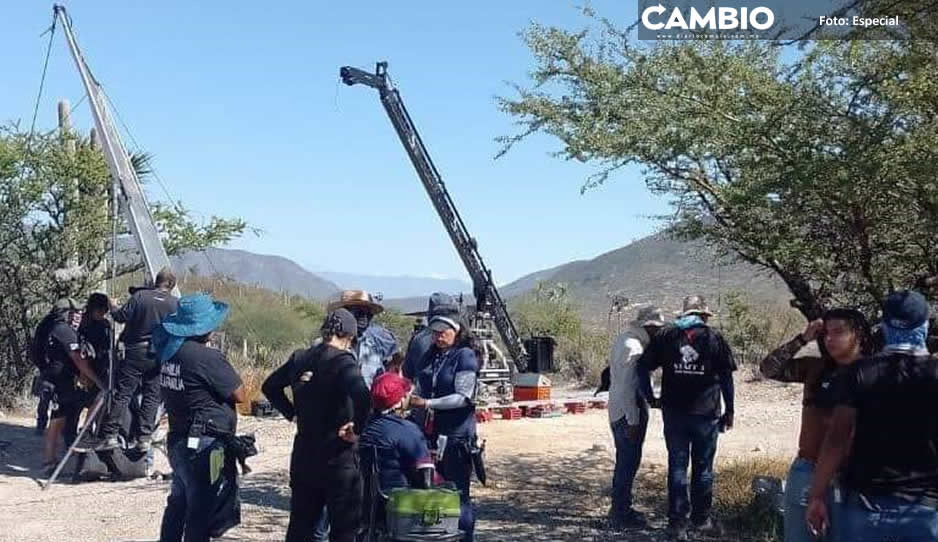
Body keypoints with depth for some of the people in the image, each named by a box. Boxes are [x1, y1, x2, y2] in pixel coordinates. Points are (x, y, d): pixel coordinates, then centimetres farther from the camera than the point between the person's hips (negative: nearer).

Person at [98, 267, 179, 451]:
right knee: (151, 396, 8)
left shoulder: (140, 296, -8)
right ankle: (144, 438, 7)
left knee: (123, 394, 4)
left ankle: (110, 435, 4)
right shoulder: (176, 303, -3)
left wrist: (113, 309, 15)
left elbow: (121, 316, -5)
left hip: (135, 353, -1)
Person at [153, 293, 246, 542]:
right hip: (204, 445, -8)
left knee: (178, 504, 21)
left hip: (177, 440, 8)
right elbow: (240, 396, -14)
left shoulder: (169, 351, 3)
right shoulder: (208, 357, -21)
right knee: (201, 512, -1)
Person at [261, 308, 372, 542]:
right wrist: (357, 430, -18)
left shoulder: (299, 358, 4)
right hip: (338, 456, -6)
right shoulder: (342, 361, -15)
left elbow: (269, 386, 18)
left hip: (303, 455, 6)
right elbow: (362, 395, -33)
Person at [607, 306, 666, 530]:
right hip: (629, 414, -11)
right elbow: (627, 388, -23)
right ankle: (621, 515, 3)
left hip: (619, 412, 11)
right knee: (628, 463, -3)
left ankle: (620, 508, 30)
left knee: (625, 462, 19)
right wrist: (633, 421, -21)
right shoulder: (633, 348, -20)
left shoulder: (625, 340, 12)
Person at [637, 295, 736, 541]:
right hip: (706, 413, -1)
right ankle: (701, 520, 20)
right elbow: (726, 376, -2)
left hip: (674, 412, 1)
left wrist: (650, 397, 9)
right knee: (703, 467, 10)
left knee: (677, 466, 6)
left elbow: (642, 367, 0)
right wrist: (729, 410, 5)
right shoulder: (714, 337, 1)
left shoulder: (666, 335, 5)